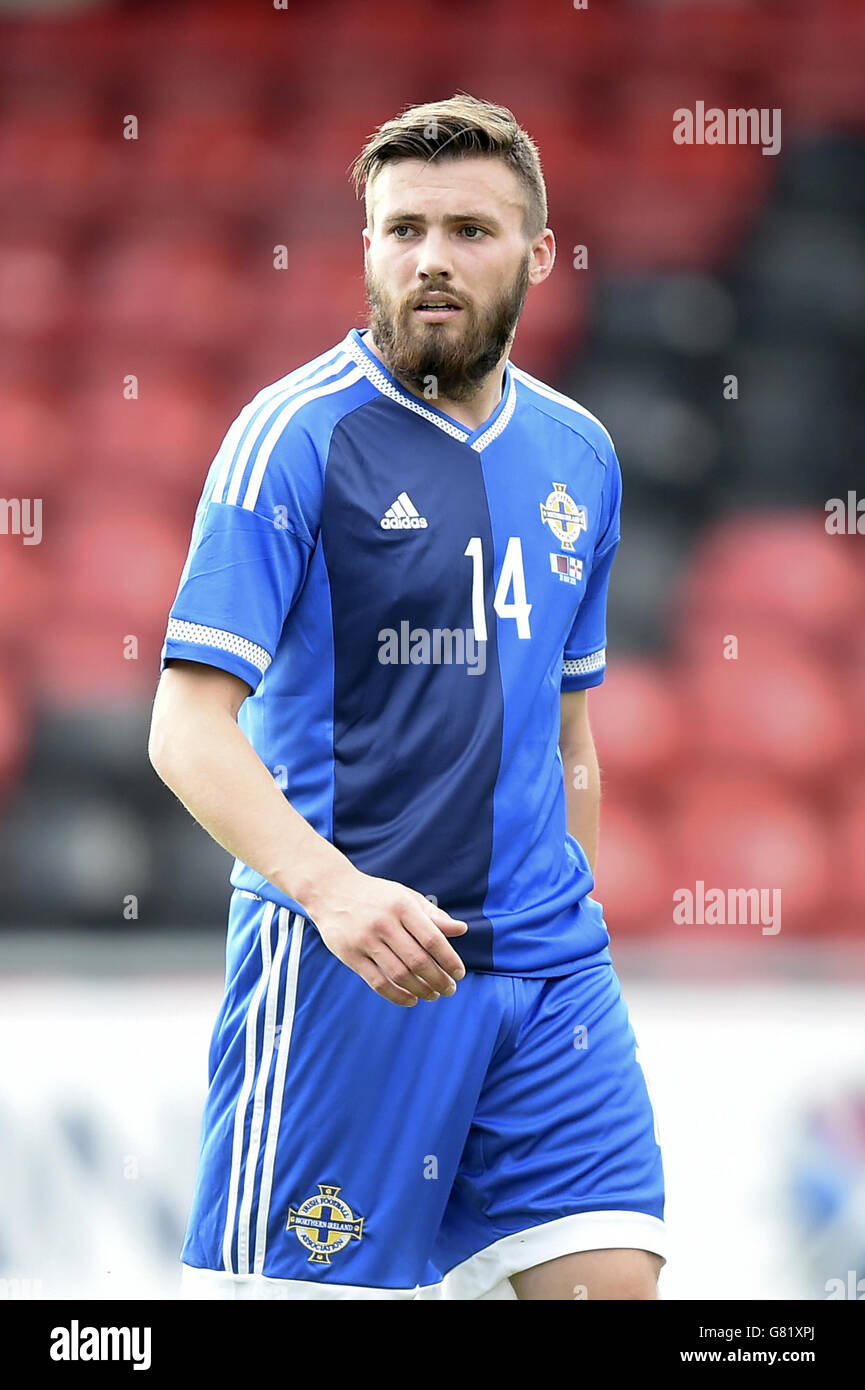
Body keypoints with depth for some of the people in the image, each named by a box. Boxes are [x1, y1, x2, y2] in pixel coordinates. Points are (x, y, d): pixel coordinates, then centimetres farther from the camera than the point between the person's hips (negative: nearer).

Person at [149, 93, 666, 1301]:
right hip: (341, 967, -5)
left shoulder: (579, 455, 12)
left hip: (547, 972, 5)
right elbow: (189, 727, -13)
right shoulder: (299, 434, -7)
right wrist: (333, 890, -27)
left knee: (611, 1274, -4)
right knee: (280, 1288, -4)